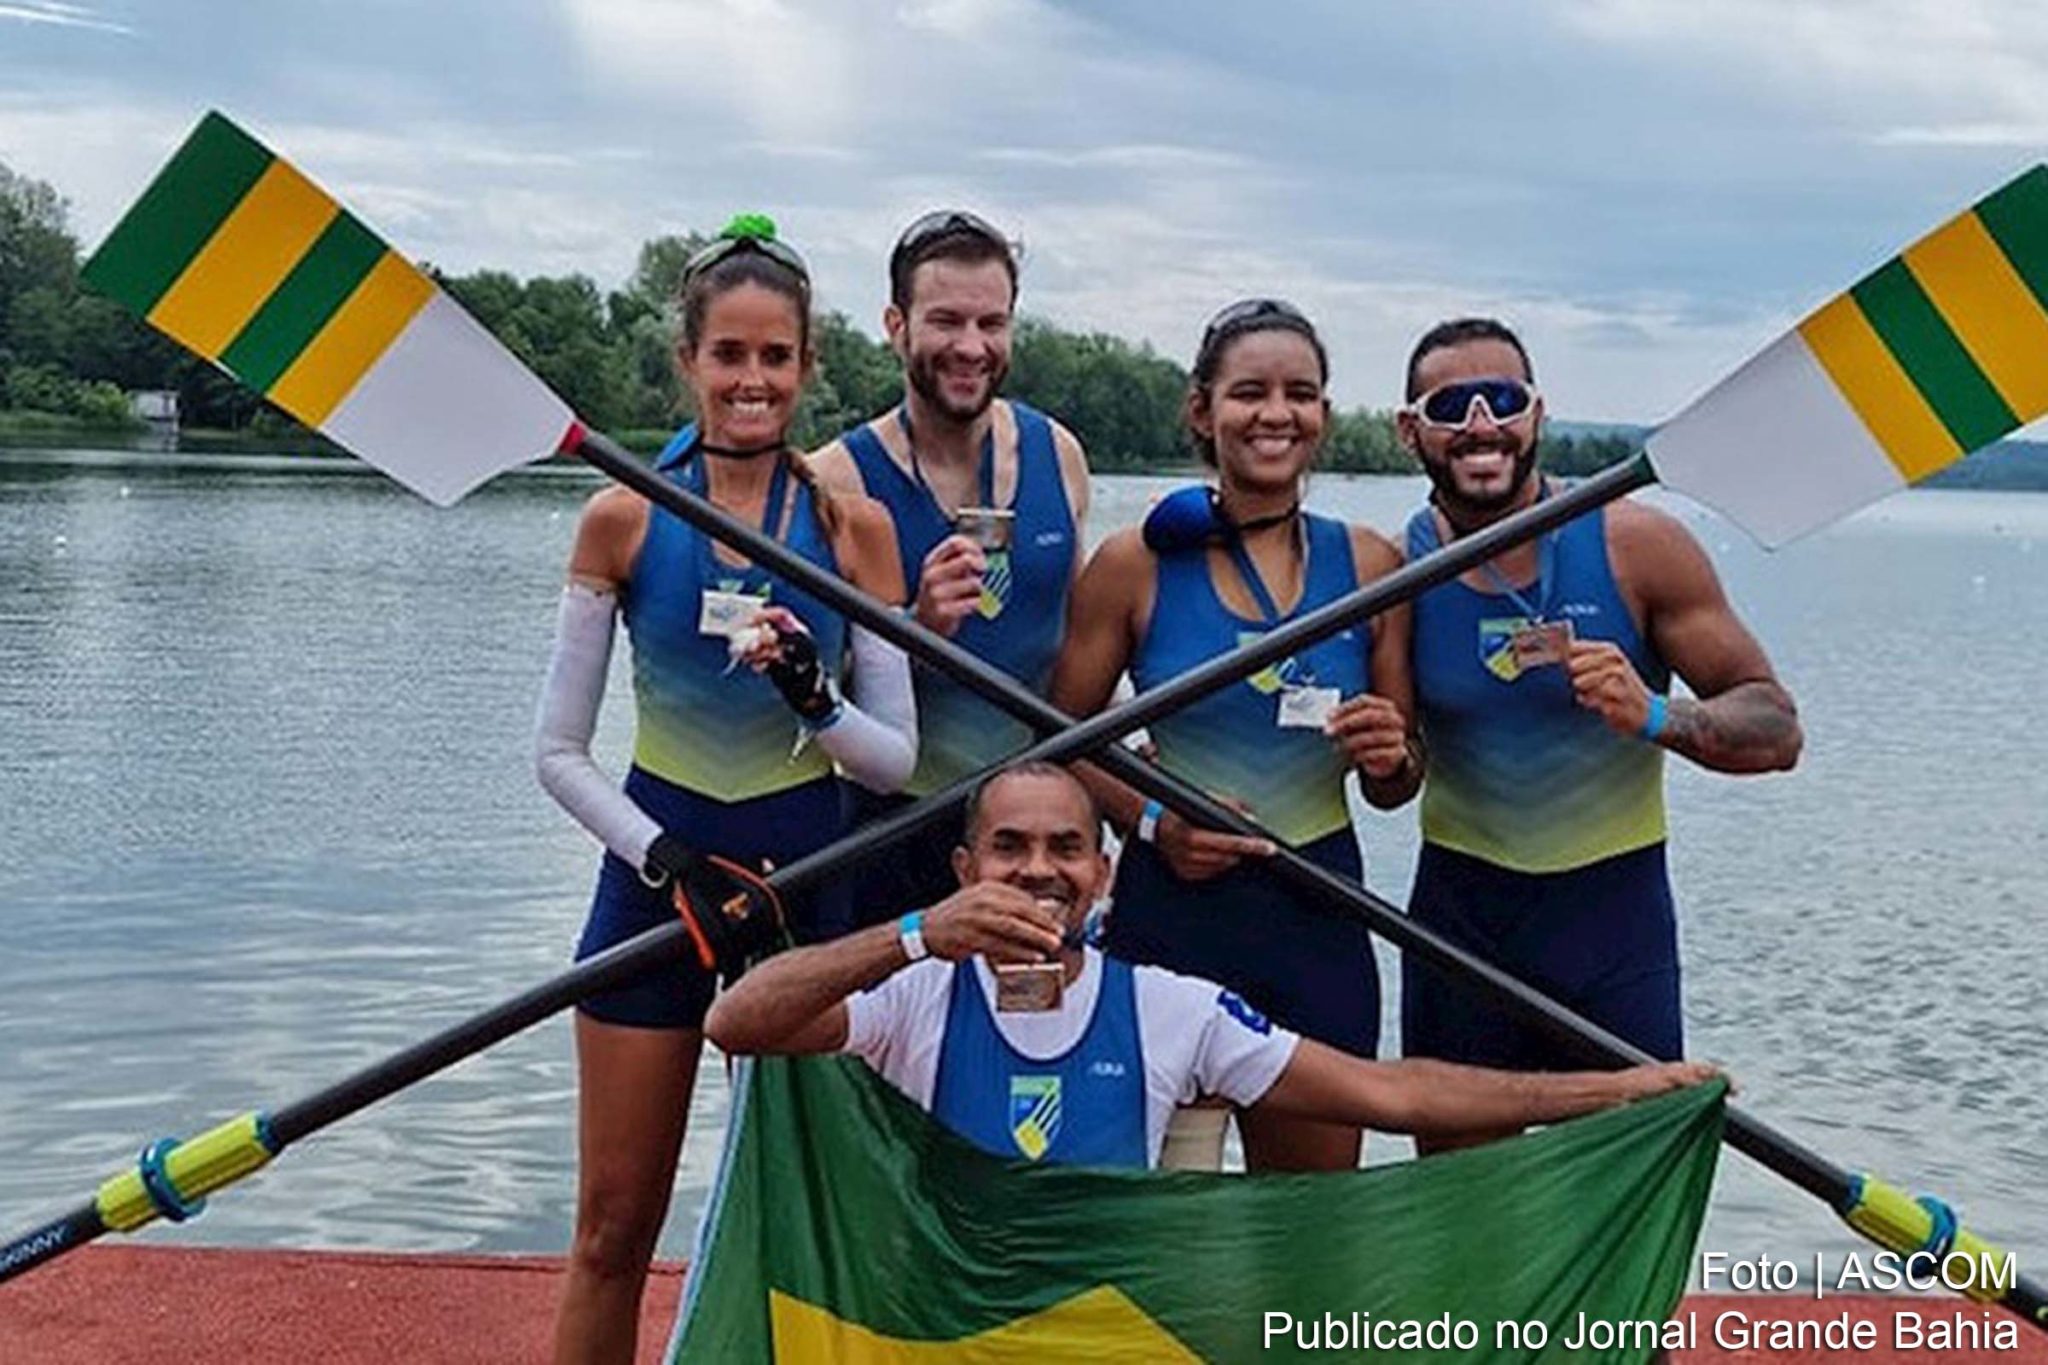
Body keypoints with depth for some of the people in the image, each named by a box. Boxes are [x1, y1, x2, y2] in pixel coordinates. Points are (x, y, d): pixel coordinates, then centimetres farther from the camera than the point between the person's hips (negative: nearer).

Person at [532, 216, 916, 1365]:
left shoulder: (854, 524, -4)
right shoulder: (624, 518, -5)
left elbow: (900, 758, -3)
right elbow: (562, 752, -2)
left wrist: (814, 700, -22)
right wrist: (665, 859, -16)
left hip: (807, 870, 1)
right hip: (657, 866, 0)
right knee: (614, 1231, 6)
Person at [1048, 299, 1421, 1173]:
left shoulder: (1367, 564, 4)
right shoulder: (1137, 564, -2)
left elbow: (1394, 789, 11)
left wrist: (1390, 759, -11)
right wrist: (1150, 822, -13)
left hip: (1319, 912, 2)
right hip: (1169, 910, -2)